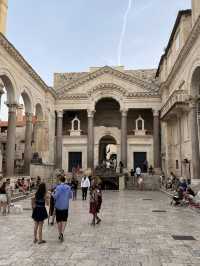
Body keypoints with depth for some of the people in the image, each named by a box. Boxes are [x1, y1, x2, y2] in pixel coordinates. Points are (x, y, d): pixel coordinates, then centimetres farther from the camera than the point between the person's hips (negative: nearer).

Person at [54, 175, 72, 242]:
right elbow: (70, 196, 5)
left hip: (58, 206, -2)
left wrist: (53, 194, 4)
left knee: (59, 220, 11)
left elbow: (55, 196, -17)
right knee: (64, 220, 11)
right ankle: (62, 232, -8)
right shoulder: (68, 187, -3)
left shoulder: (58, 187, -15)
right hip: (65, 206, 2)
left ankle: (60, 234, 19)